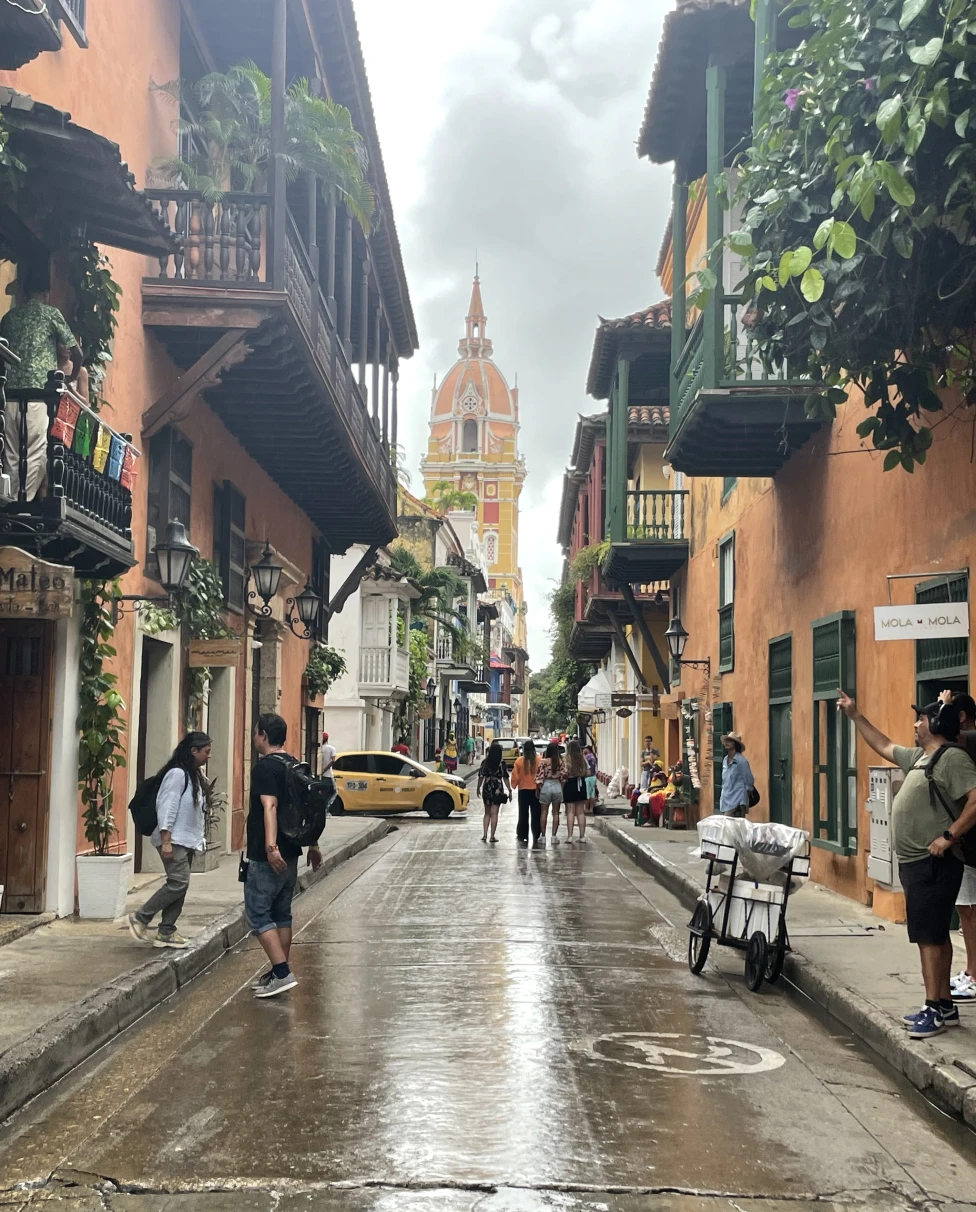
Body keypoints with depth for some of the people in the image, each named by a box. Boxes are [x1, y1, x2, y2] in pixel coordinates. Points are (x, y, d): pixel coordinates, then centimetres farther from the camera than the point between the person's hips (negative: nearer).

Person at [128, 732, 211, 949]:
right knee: (178, 883, -14)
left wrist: (200, 836, 18)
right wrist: (166, 840, -23)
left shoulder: (193, 775, 14)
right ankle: (140, 918, -3)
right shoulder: (177, 773, -14)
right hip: (174, 841, -9)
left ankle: (166, 932, 10)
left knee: (180, 886, 7)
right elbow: (167, 807, -19)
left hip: (187, 841, 10)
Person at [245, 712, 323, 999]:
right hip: (290, 854, 9)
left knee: (258, 913, -4)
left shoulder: (264, 767, -14)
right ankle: (279, 973, 19)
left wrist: (270, 846, -37)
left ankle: (282, 973, -12)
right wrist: (312, 846, 28)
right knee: (282, 914, 14)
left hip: (267, 857, -9)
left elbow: (270, 806, -27)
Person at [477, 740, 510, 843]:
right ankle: (492, 836, 3)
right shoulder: (502, 763, -7)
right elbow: (505, 777, -7)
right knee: (494, 813, 3)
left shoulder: (485, 762, -2)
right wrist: (509, 790, 1)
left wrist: (478, 788, 12)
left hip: (487, 788, 2)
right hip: (497, 788, -2)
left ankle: (485, 835, 7)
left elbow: (481, 776, 0)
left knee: (487, 813, 15)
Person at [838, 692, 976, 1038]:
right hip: (915, 863, 10)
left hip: (933, 864, -10)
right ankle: (944, 1005, 19)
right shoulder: (919, 756, 15)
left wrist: (948, 836, -24)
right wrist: (855, 716, 31)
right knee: (933, 935, 13)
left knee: (929, 936, -9)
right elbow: (883, 746, 31)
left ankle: (934, 1009, -5)